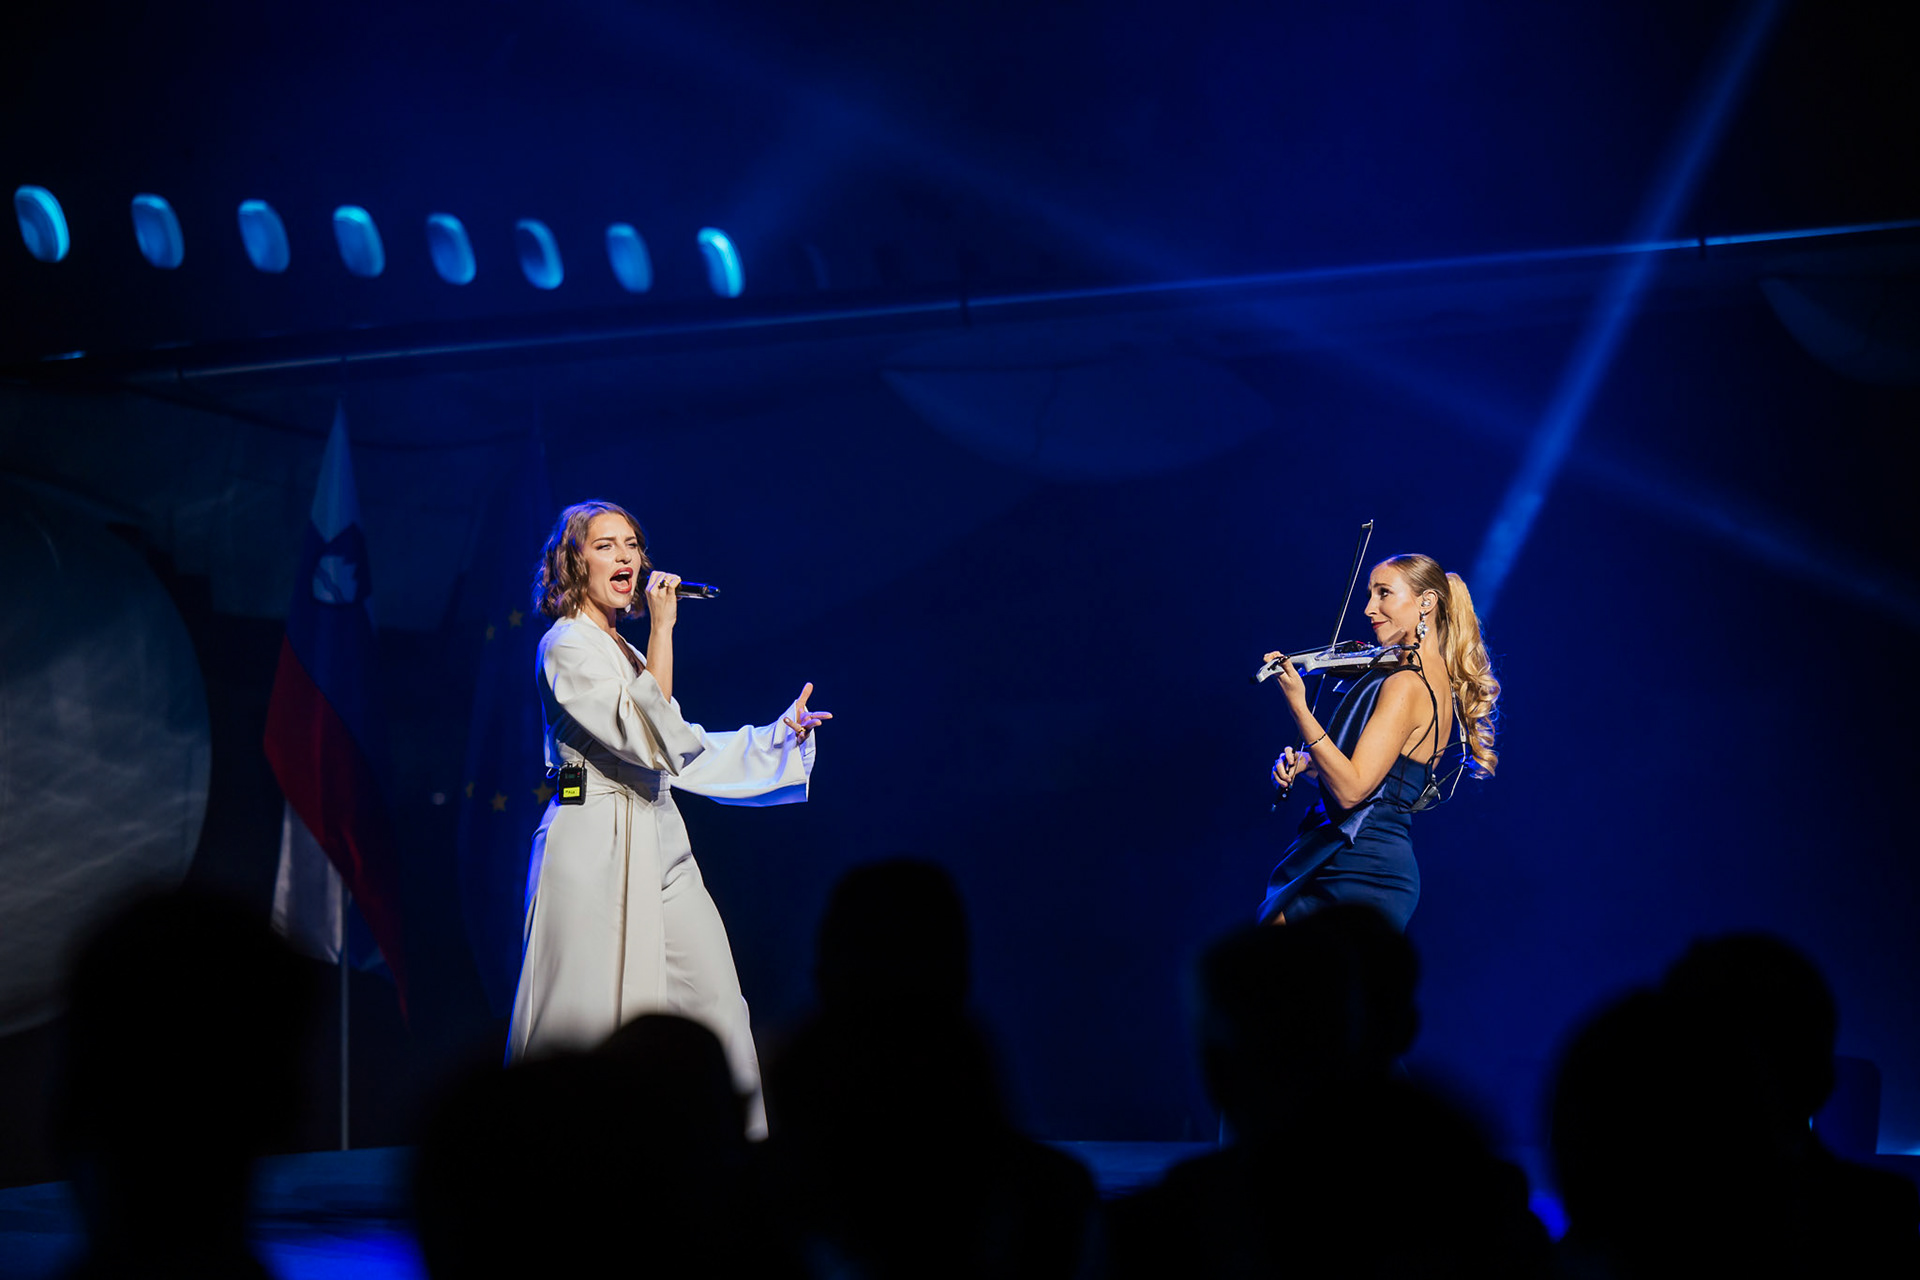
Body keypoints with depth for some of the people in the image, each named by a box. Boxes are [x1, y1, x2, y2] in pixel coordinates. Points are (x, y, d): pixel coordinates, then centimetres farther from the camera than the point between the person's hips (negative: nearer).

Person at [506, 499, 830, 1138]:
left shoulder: (624, 651, 20)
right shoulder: (568, 646, -8)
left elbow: (681, 750, 23)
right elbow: (649, 740, -18)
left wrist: (785, 733, 23)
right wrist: (662, 630, -17)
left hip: (657, 845, 8)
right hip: (595, 850, -8)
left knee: (715, 1003, 2)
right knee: (589, 1018, -7)